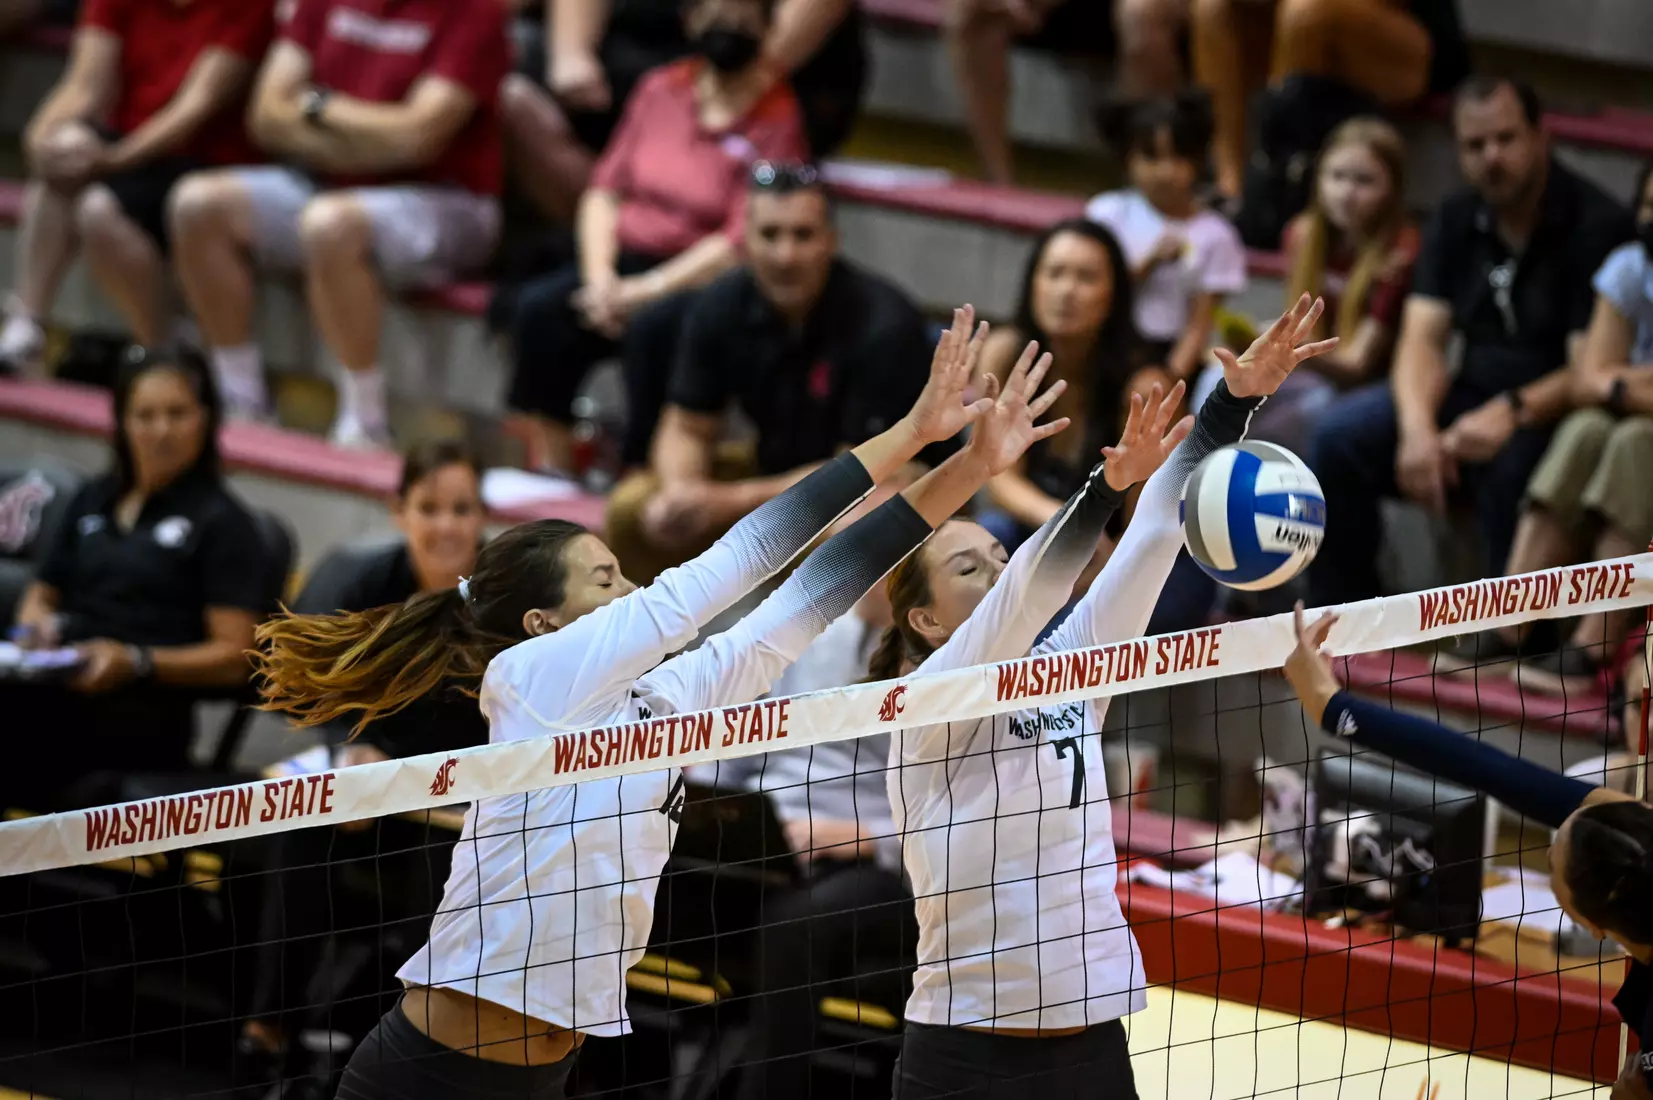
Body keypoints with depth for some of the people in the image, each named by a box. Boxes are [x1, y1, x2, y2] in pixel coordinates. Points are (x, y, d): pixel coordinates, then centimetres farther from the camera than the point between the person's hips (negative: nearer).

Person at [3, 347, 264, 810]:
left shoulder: (222, 522, 9)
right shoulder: (93, 501, 27)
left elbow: (231, 657, 3)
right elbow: (42, 596, 33)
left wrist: (136, 663, -13)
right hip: (58, 680, 5)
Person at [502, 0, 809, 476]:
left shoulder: (777, 120, -6)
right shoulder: (660, 89, 12)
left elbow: (740, 244, -13)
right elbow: (606, 189, 12)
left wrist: (645, 290, -17)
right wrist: (600, 277, -6)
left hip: (700, 279, -5)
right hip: (623, 261, 5)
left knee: (651, 326, -36)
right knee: (538, 308, -23)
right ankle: (549, 472, -23)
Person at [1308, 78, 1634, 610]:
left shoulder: (1596, 226, -13)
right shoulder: (1456, 222, 8)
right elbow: (1422, 340, -1)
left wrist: (1513, 413, -35)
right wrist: (1418, 428, -21)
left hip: (1550, 409, -6)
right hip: (1470, 396, 6)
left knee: (1510, 464, -38)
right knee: (1341, 434, -15)